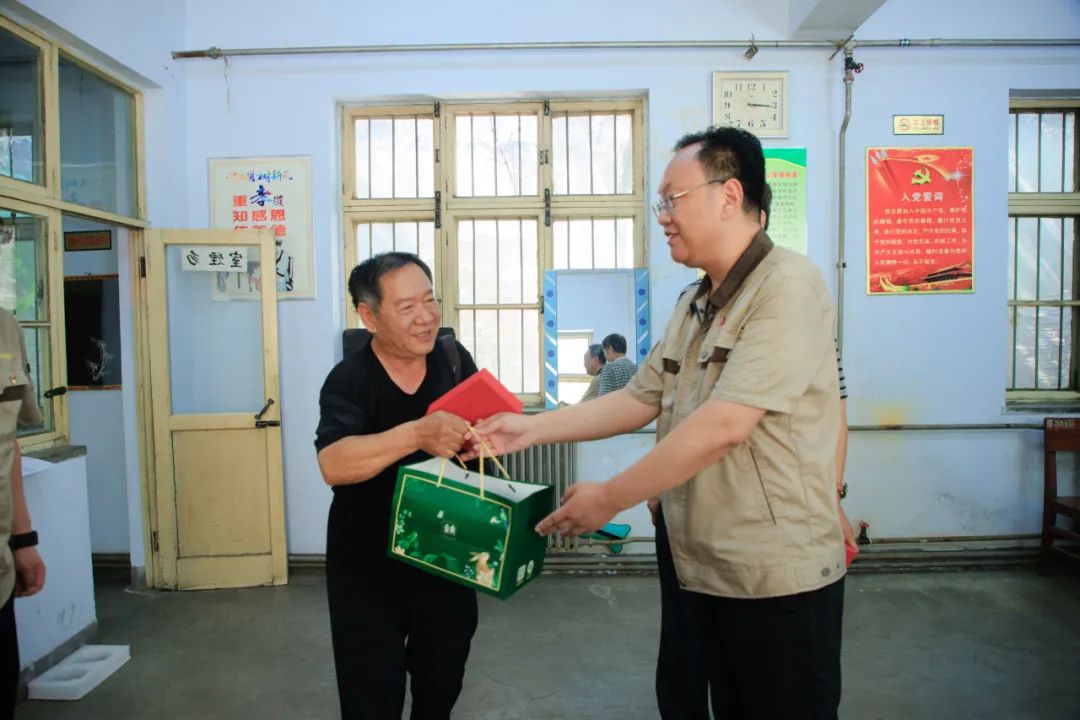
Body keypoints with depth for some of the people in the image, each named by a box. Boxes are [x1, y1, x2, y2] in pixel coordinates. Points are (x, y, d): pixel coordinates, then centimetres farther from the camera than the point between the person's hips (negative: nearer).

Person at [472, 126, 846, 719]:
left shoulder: (787, 287, -17)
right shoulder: (693, 305, 12)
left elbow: (723, 425, -25)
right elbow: (639, 400, 12)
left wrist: (607, 499, -18)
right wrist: (533, 428, 4)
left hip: (781, 578, -7)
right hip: (710, 573, 8)